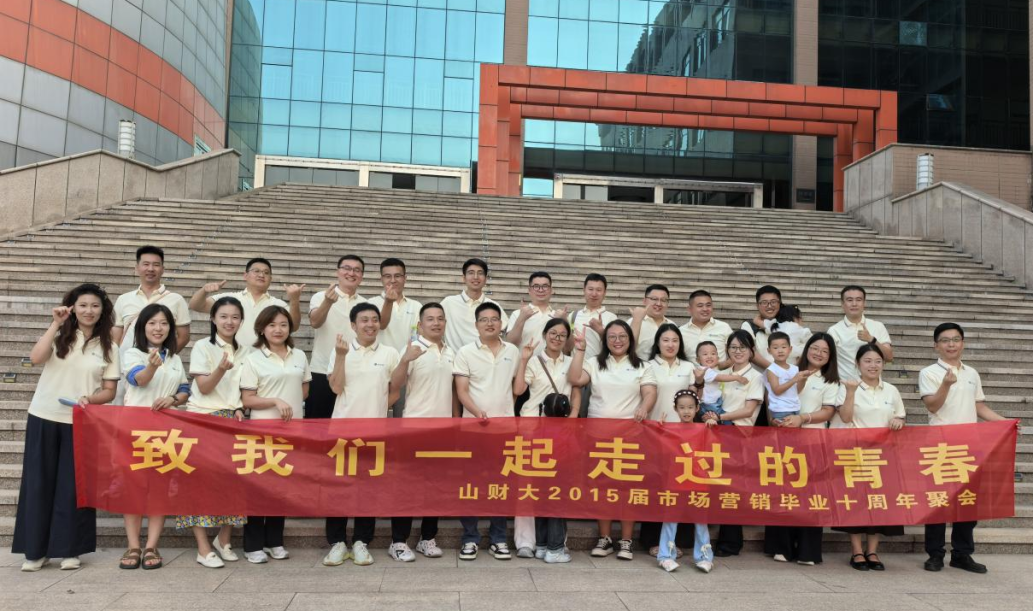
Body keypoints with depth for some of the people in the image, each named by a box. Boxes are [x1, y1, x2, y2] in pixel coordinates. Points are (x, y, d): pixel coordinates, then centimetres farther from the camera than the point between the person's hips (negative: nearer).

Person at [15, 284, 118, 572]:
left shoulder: (109, 347, 4)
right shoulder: (59, 336, 2)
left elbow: (109, 391, 4)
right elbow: (36, 358, -17)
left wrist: (89, 399, -16)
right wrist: (56, 324, -15)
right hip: (44, 418, 0)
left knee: (72, 485, 4)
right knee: (38, 483, 4)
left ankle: (68, 549, 13)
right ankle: (35, 550, 14)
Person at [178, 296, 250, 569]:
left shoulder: (246, 351, 10)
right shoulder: (202, 347, -2)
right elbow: (204, 388, -9)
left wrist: (240, 409, -3)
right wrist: (221, 369, -26)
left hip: (232, 420, 4)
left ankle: (224, 540, 14)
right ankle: (204, 548, -3)